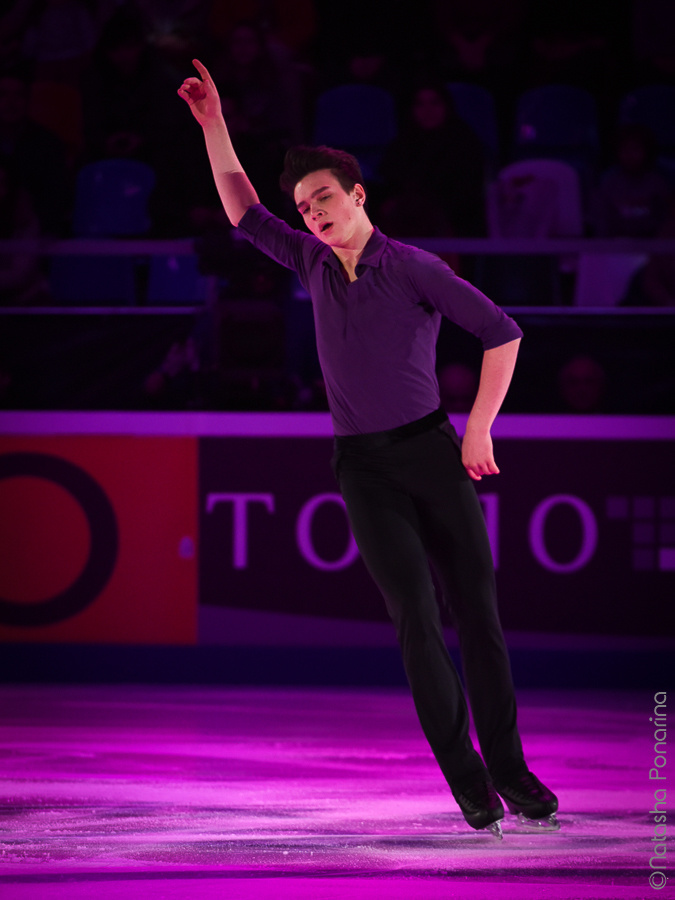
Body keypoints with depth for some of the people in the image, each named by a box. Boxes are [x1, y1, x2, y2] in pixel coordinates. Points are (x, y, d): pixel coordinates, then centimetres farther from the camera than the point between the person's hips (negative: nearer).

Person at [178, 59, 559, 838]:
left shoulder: (415, 269, -3)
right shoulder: (315, 262, 11)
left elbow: (502, 332, -4)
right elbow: (244, 214, 19)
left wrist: (480, 427, -8)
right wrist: (213, 126, 14)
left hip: (432, 450, -2)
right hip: (363, 467, 2)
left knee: (476, 604, -4)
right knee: (416, 612, -13)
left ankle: (507, 763, 4)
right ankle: (463, 773, -9)